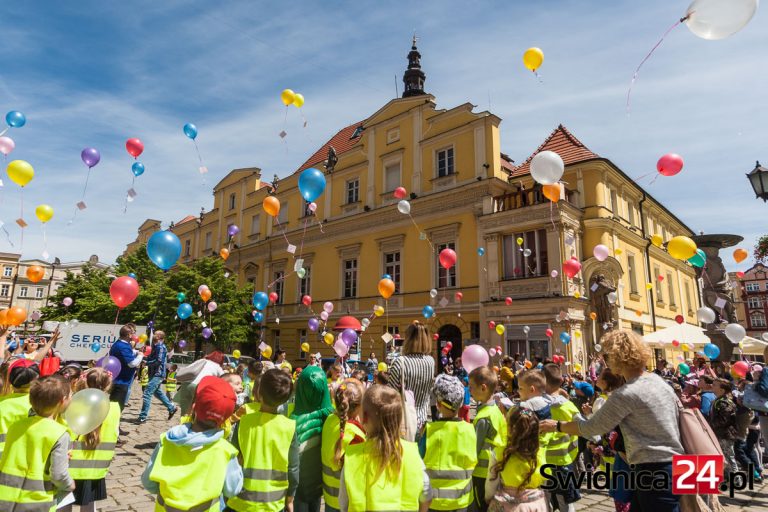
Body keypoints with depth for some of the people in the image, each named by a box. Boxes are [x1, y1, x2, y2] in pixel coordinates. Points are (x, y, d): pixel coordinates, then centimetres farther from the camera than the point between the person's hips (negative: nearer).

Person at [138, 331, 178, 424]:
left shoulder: (160, 347, -15)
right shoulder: (156, 346, 15)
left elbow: (158, 361, -22)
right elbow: (152, 358, 16)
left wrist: (146, 363, -17)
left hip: (158, 374, -10)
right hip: (155, 373, 10)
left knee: (147, 393, -11)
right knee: (157, 392, 21)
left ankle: (143, 417, -7)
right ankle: (172, 408, 31)